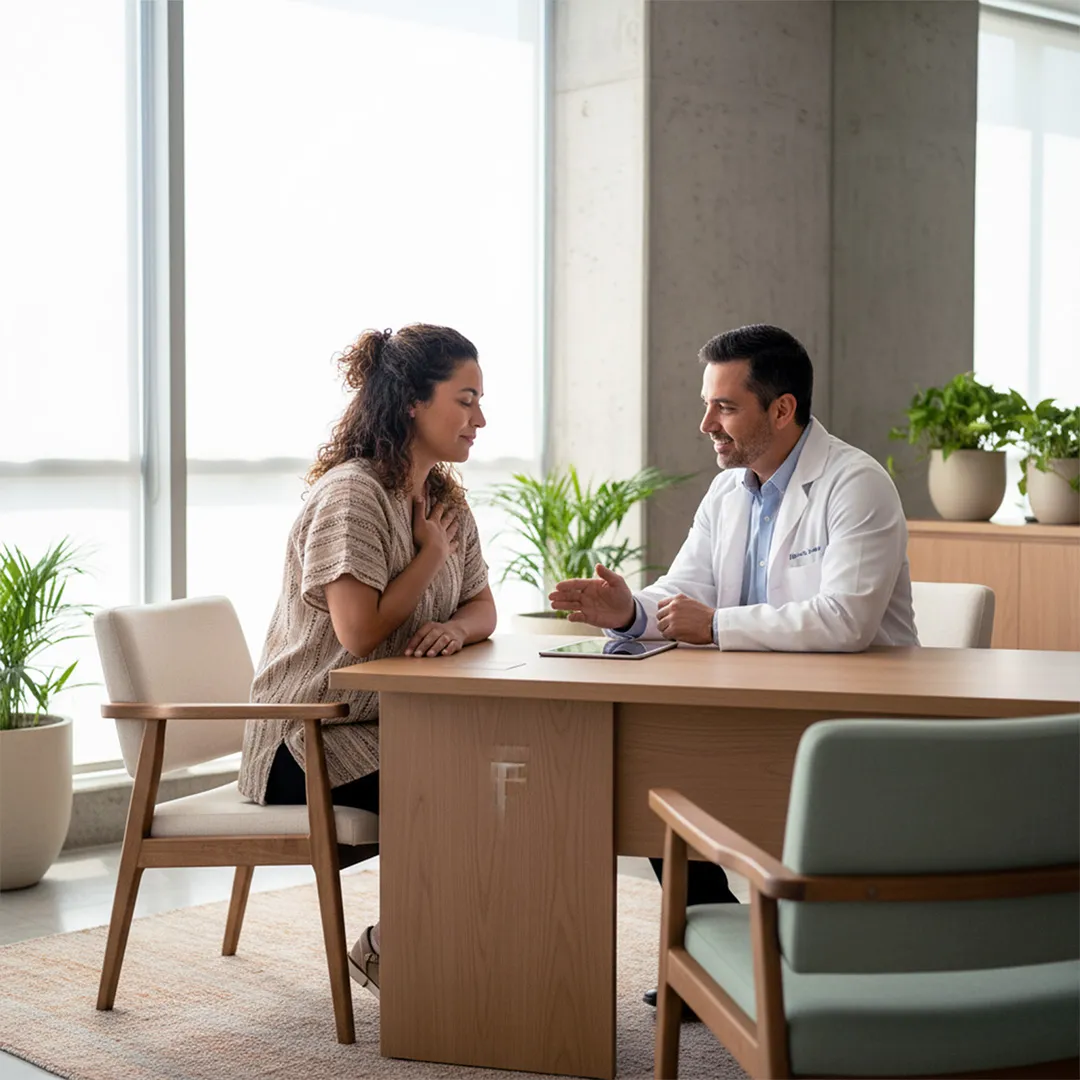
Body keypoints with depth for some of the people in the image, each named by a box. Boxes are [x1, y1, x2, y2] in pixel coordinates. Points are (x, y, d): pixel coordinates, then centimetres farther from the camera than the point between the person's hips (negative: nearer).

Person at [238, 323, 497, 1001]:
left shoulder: (446, 499, 11)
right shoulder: (352, 493, -17)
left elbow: (482, 608, 10)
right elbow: (359, 632, -25)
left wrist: (454, 628, -15)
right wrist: (432, 551, -12)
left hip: (395, 723, 8)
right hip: (312, 741, -8)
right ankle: (389, 951, -2)